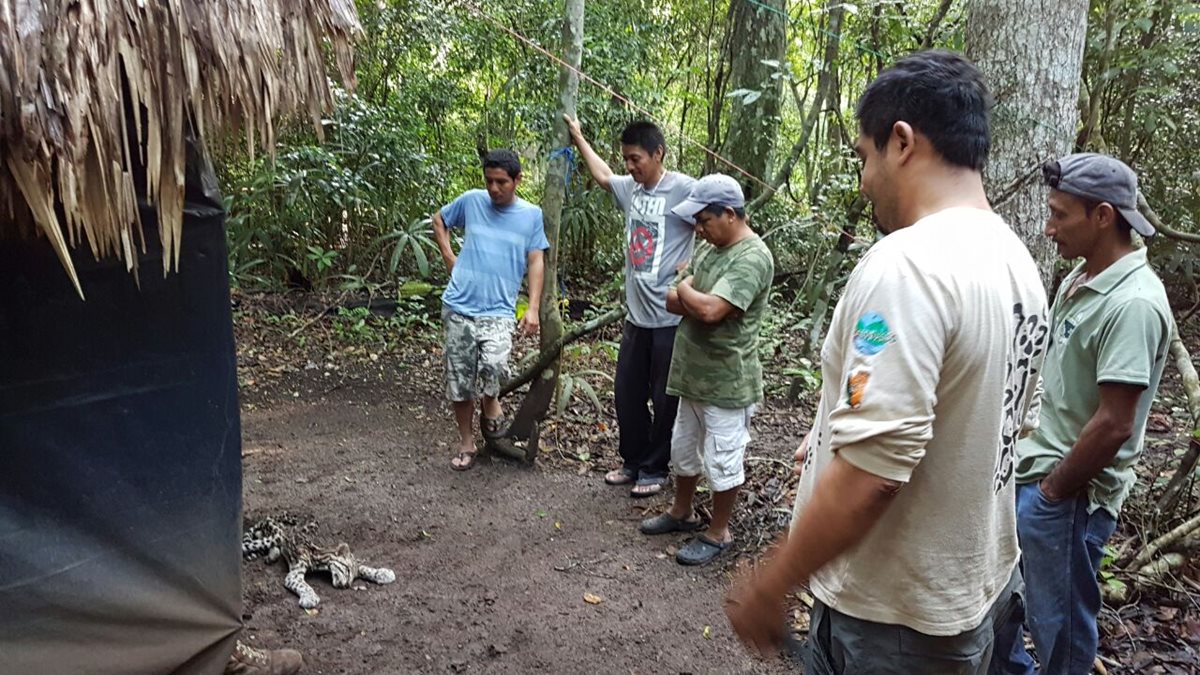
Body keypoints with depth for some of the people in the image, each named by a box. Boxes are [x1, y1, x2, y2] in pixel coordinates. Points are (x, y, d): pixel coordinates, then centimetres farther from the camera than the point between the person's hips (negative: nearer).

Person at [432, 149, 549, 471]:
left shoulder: (532, 215, 1)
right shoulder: (471, 201, 2)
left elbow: (535, 263, 2)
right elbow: (439, 219, 20)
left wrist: (533, 308, -7)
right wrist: (449, 257, 7)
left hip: (498, 310, -1)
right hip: (459, 306, 2)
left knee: (493, 364, -27)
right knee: (459, 379, 6)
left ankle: (490, 401, 7)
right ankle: (466, 443, 24)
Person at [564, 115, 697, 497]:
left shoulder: (683, 189, -13)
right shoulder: (629, 188, 9)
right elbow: (602, 175, 30)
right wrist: (578, 138, 35)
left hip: (671, 318, -7)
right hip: (636, 315, 7)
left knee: (664, 399, 7)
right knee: (627, 394, 15)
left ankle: (655, 469, 23)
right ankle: (633, 462, 32)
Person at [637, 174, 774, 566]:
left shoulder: (752, 257, -20)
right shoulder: (708, 248, 8)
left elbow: (709, 310, -31)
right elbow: (671, 301, 8)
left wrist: (687, 290, -10)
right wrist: (699, 302, -12)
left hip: (727, 382, -9)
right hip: (693, 374, 9)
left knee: (722, 460, 6)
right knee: (683, 448, 21)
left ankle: (718, 533, 23)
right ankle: (681, 512, 40)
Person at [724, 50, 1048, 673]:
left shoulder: (906, 264, -26)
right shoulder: (1018, 264, 3)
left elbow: (871, 470, -31)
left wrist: (768, 585, -18)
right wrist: (840, 436, 18)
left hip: (896, 616, -8)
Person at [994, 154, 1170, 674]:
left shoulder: (1133, 304, -23)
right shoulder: (1080, 280, 6)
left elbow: (1114, 425, -24)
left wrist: (1053, 491, -13)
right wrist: (1029, 467, 14)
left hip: (1067, 493, -9)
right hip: (1029, 469, 9)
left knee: (1059, 622, 8)